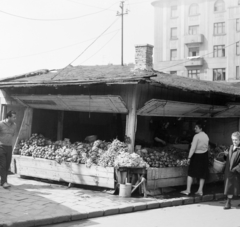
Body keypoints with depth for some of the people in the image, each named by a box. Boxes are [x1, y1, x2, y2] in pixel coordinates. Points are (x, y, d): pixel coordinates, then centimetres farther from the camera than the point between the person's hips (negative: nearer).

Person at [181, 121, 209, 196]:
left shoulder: (196, 136, -18)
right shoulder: (206, 136, 3)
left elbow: (193, 148, -20)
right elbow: (207, 147, 9)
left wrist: (189, 157, -16)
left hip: (196, 155, -6)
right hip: (204, 155, 6)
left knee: (191, 173, 4)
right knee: (202, 174, 11)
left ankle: (188, 190, 6)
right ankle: (200, 190, 15)